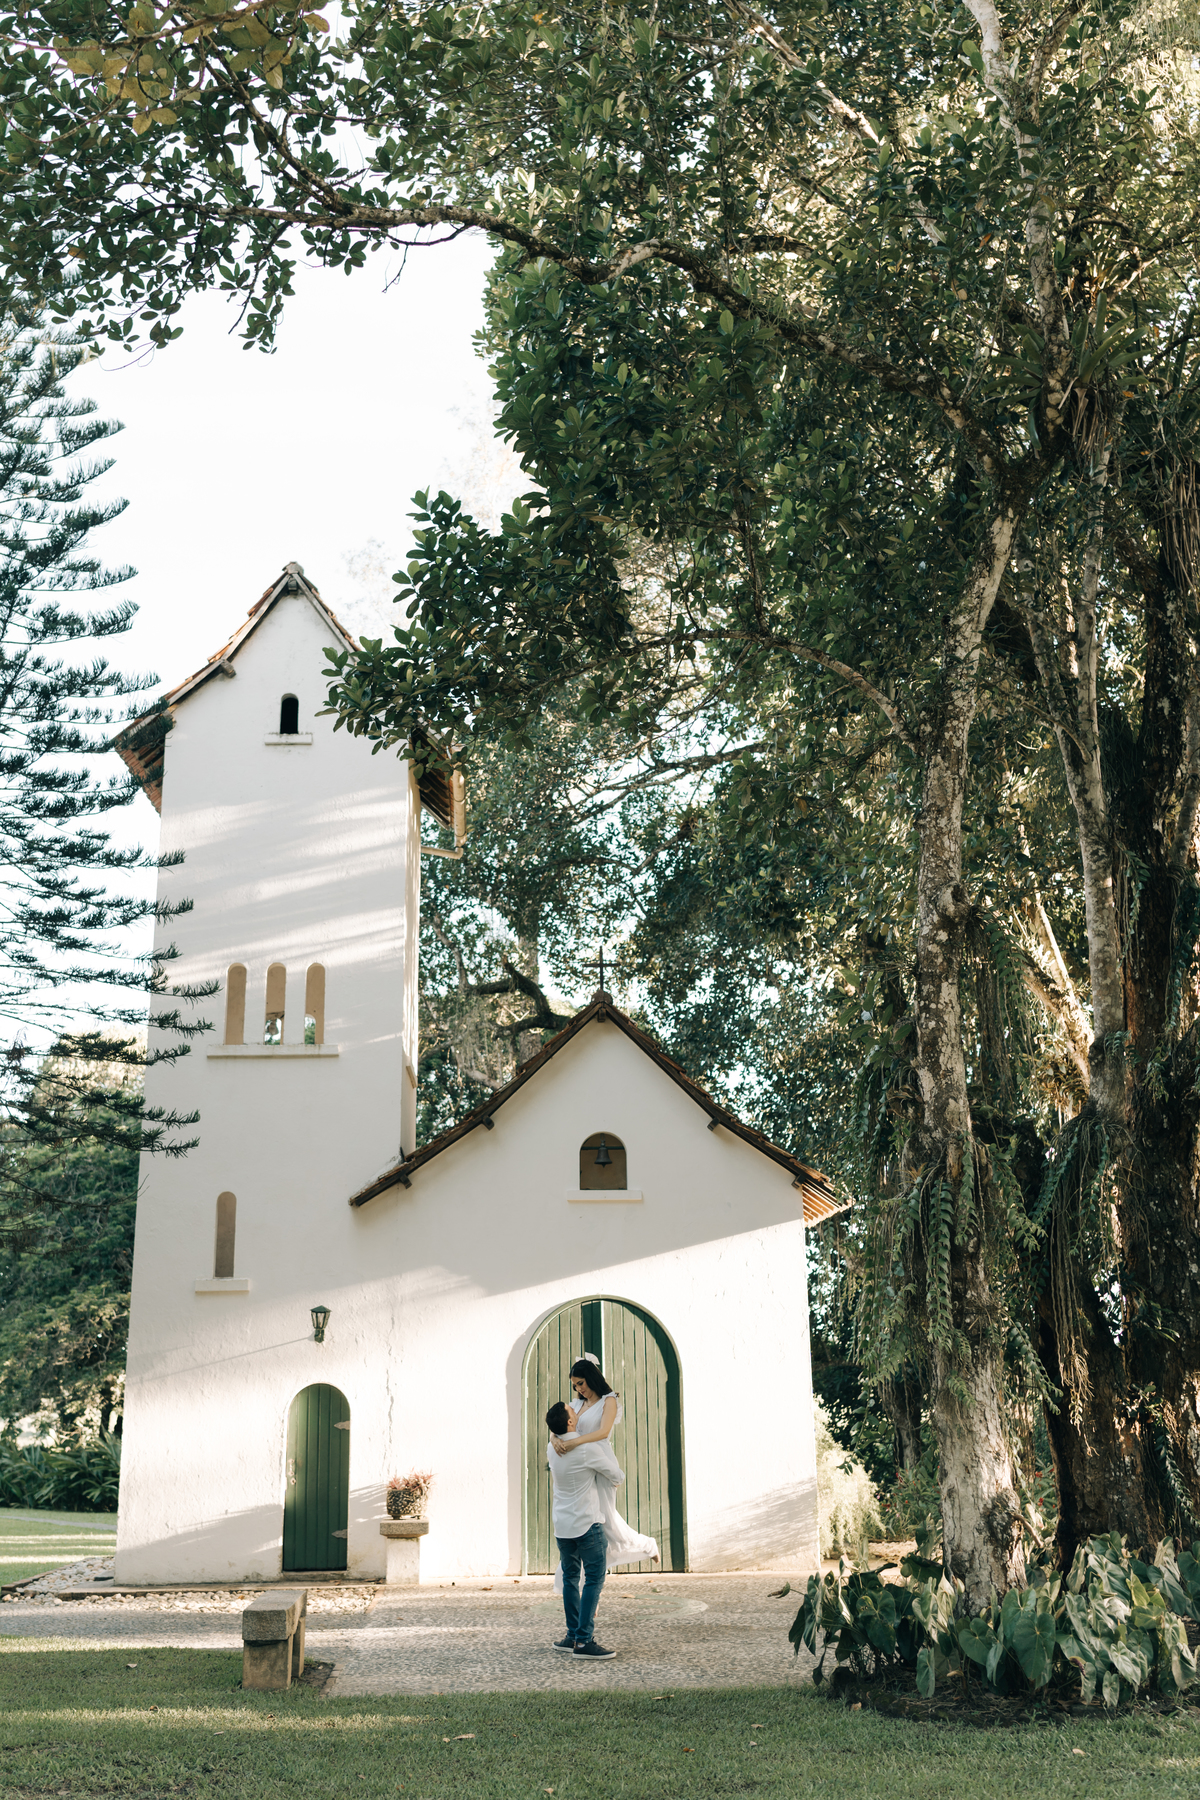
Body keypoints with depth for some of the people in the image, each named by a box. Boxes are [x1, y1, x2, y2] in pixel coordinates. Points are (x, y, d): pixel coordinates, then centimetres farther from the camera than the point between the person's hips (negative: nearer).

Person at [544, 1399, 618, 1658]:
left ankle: (573, 1635, 19)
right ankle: (584, 1640, -9)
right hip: (587, 1523, -7)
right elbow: (616, 1477, -5)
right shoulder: (587, 1449, -17)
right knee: (594, 1580, -4)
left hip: (562, 1525, 7)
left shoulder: (551, 1449, 1)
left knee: (570, 1578, 16)